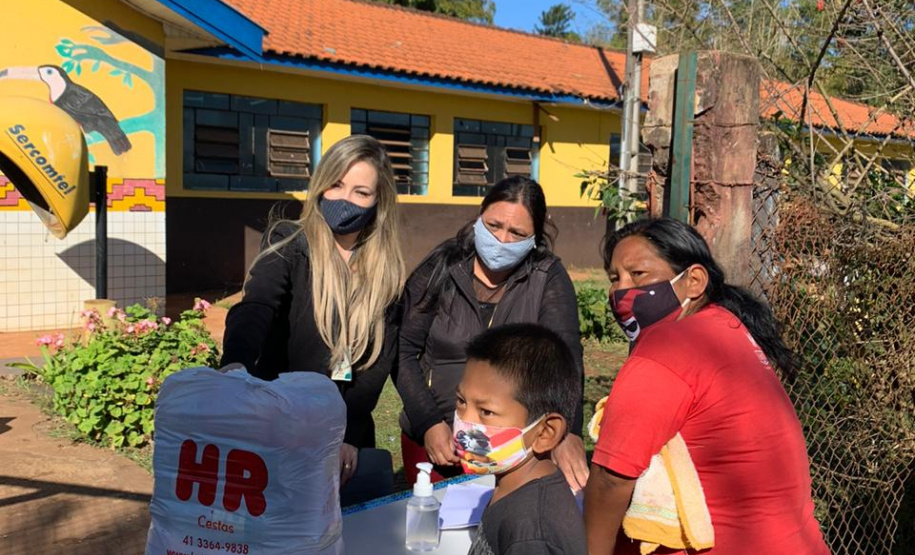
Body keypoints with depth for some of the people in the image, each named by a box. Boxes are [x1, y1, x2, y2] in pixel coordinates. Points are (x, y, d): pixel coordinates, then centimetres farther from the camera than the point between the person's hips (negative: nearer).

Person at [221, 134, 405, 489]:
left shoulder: (386, 270, 0)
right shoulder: (288, 245, -9)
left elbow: (380, 358, -5)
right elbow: (253, 312, -27)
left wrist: (350, 433, -18)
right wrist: (234, 371, -47)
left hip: (348, 433, 3)